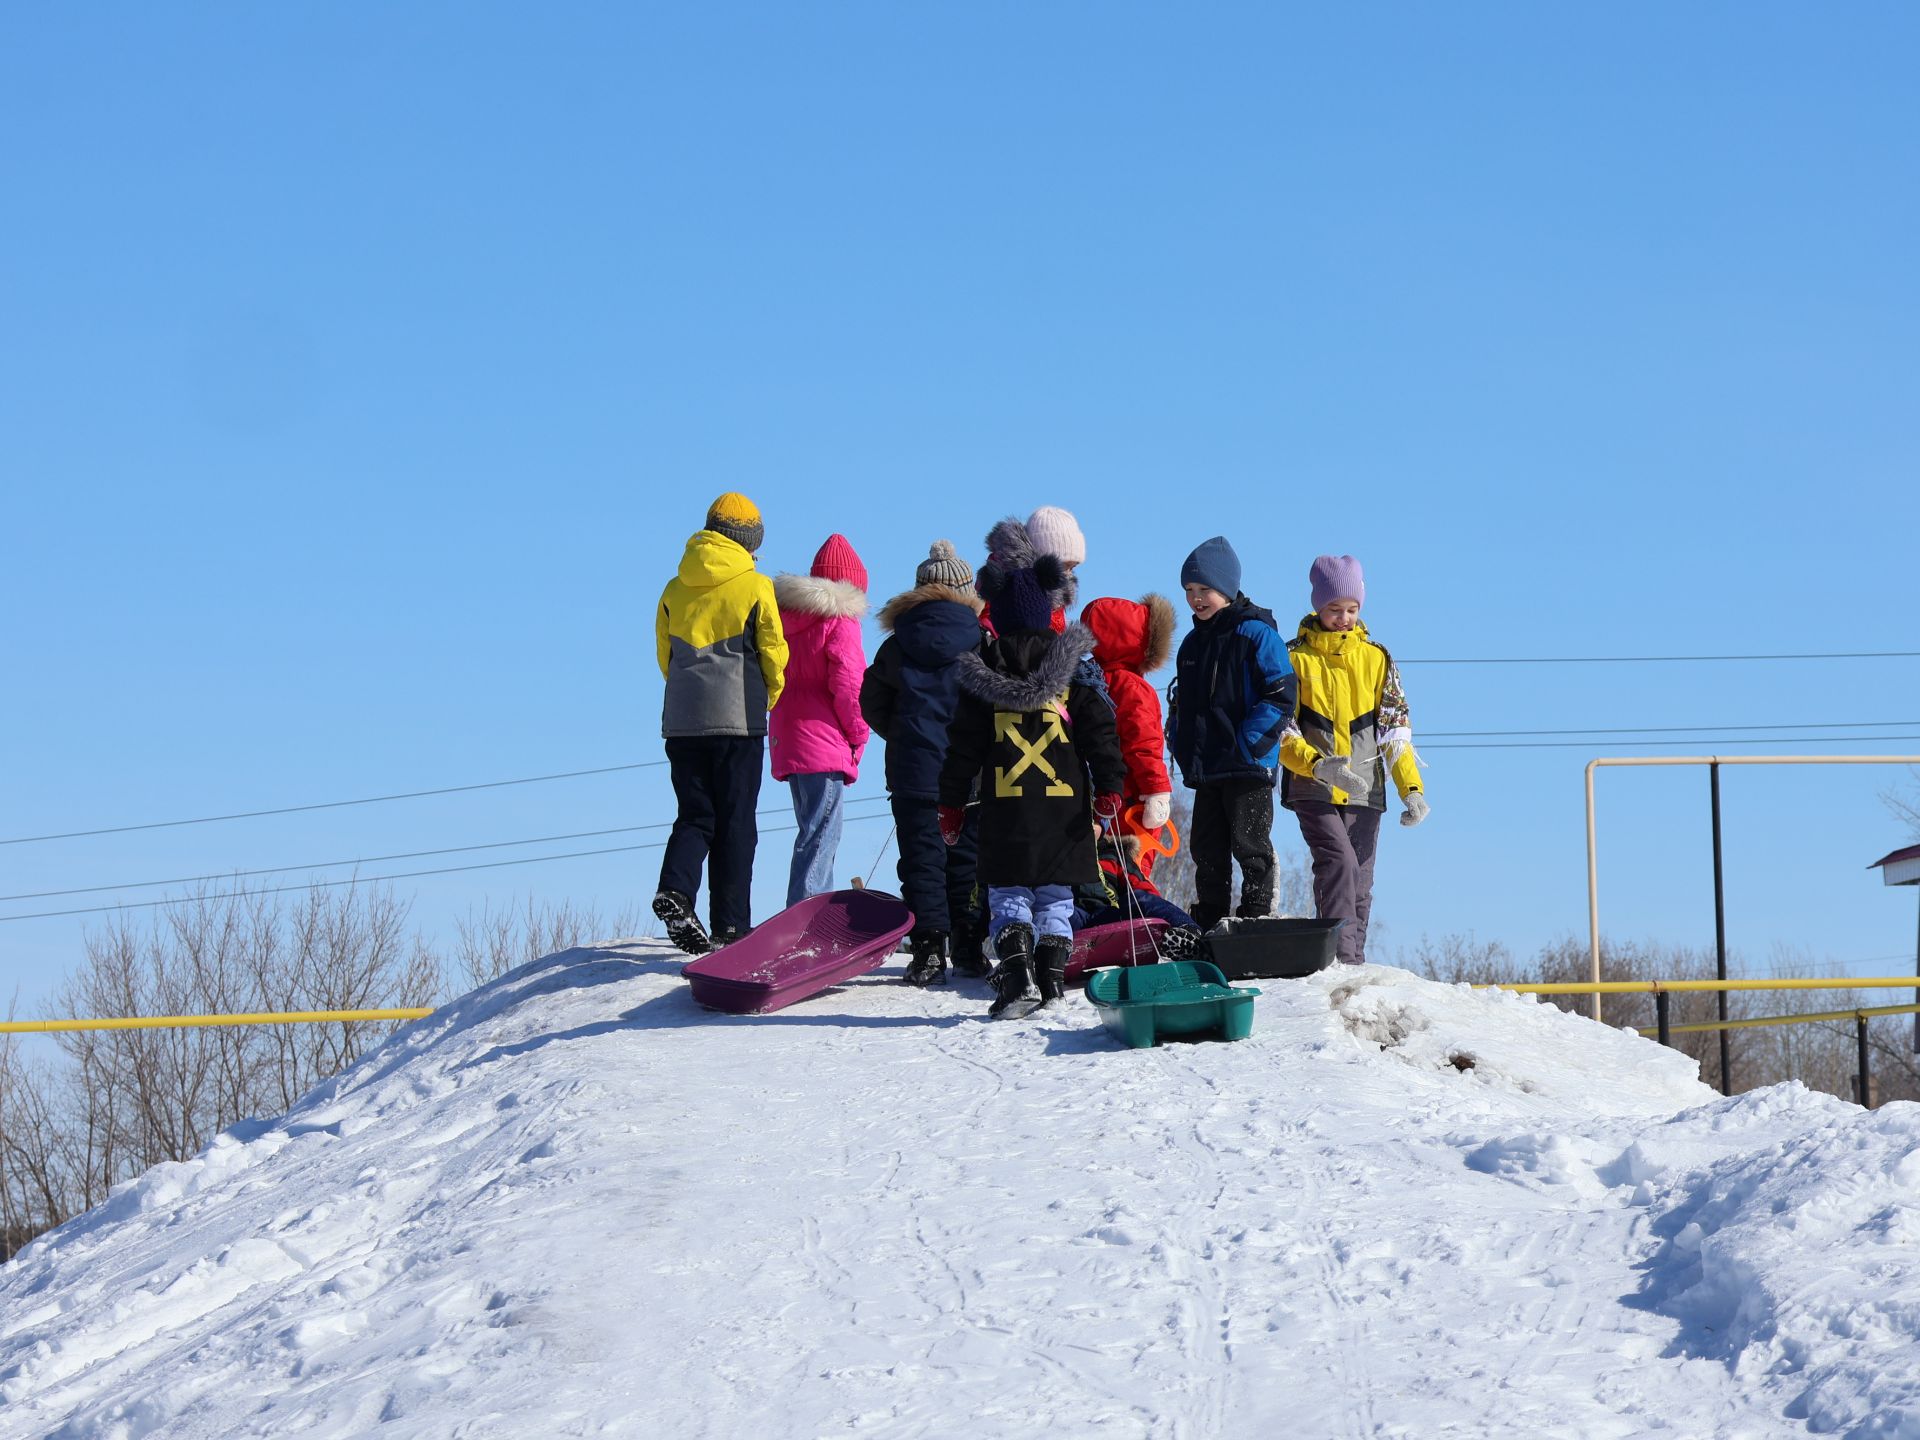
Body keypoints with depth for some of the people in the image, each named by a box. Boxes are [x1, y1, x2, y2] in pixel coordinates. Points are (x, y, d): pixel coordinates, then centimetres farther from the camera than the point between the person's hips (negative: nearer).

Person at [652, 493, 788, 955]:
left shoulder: (675, 589, 8)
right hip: (739, 721, -4)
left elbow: (664, 655, 13)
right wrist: (767, 698, 18)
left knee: (696, 814, 10)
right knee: (736, 822, 2)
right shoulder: (754, 587, -4)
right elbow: (774, 655, 0)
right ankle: (731, 925, 0)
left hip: (681, 721, 4)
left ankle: (675, 889, -16)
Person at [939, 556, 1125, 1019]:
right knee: (1055, 900, 11)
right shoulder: (1073, 669, 4)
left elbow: (962, 746, 4)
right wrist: (1108, 788, 0)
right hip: (1064, 807, 1)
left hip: (1005, 807, -1)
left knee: (1008, 898, 3)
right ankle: (1051, 982, 6)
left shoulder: (983, 674, 3)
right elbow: (1100, 732, -2)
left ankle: (1017, 979, -14)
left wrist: (951, 804, 10)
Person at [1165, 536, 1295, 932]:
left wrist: (1248, 744, -18)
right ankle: (1208, 925, 20)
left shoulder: (1256, 634, -8)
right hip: (1204, 768, 7)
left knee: (1250, 846, -4)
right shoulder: (1193, 642, 15)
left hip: (1248, 766, -7)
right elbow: (1181, 702, 25)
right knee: (1207, 849, 11)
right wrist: (1180, 745, 9)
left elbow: (1280, 698, -13)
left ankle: (1257, 918, 3)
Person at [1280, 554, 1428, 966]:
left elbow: (1395, 727, 12)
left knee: (1359, 886, 4)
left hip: (1364, 792, 3)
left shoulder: (1376, 658, 11)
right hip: (1312, 789, -3)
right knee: (1338, 861, -24)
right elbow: (1281, 731, -2)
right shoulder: (1295, 658, 2)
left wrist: (1411, 788, 1)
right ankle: (1339, 959, -28)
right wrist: (1317, 764, -20)